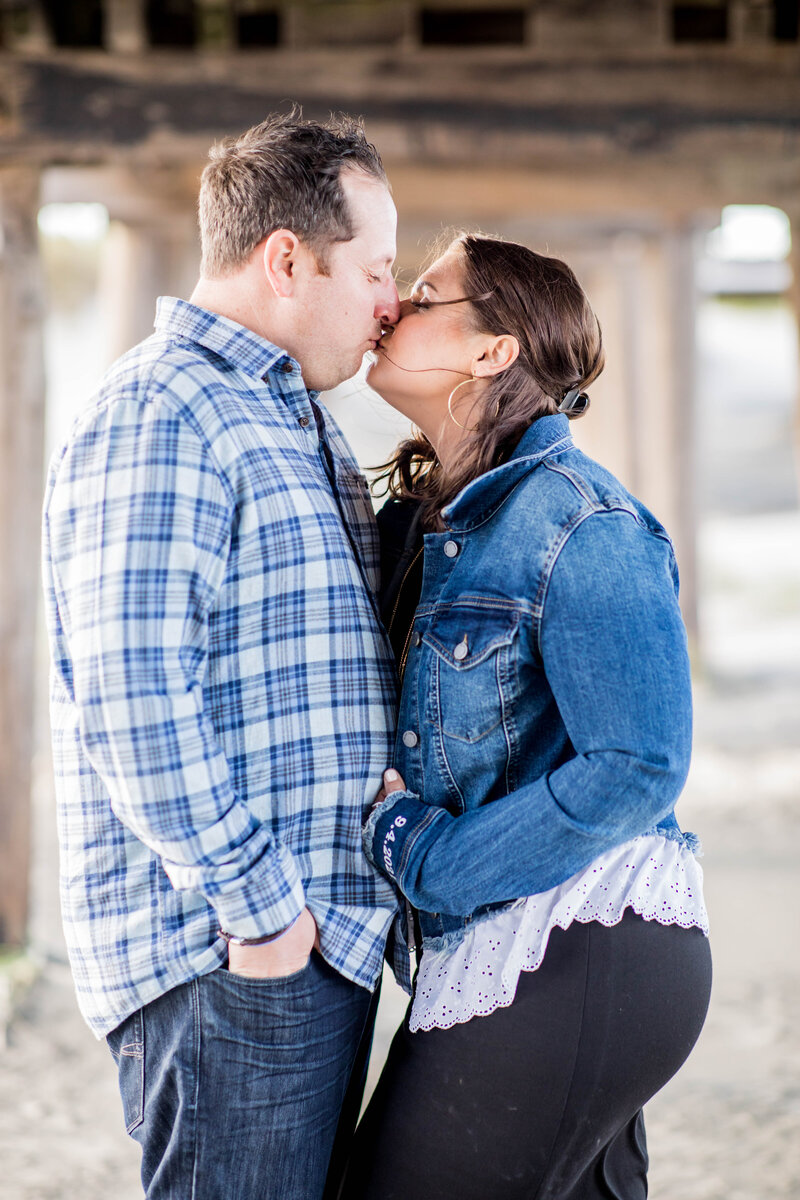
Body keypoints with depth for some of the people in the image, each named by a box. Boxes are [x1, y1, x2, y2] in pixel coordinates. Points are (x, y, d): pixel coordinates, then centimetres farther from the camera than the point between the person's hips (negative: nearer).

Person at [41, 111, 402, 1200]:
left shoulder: (297, 420, 19)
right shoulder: (157, 417, -13)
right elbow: (135, 705, -22)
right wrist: (260, 906, -19)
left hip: (320, 937, 10)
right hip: (229, 957, -10)